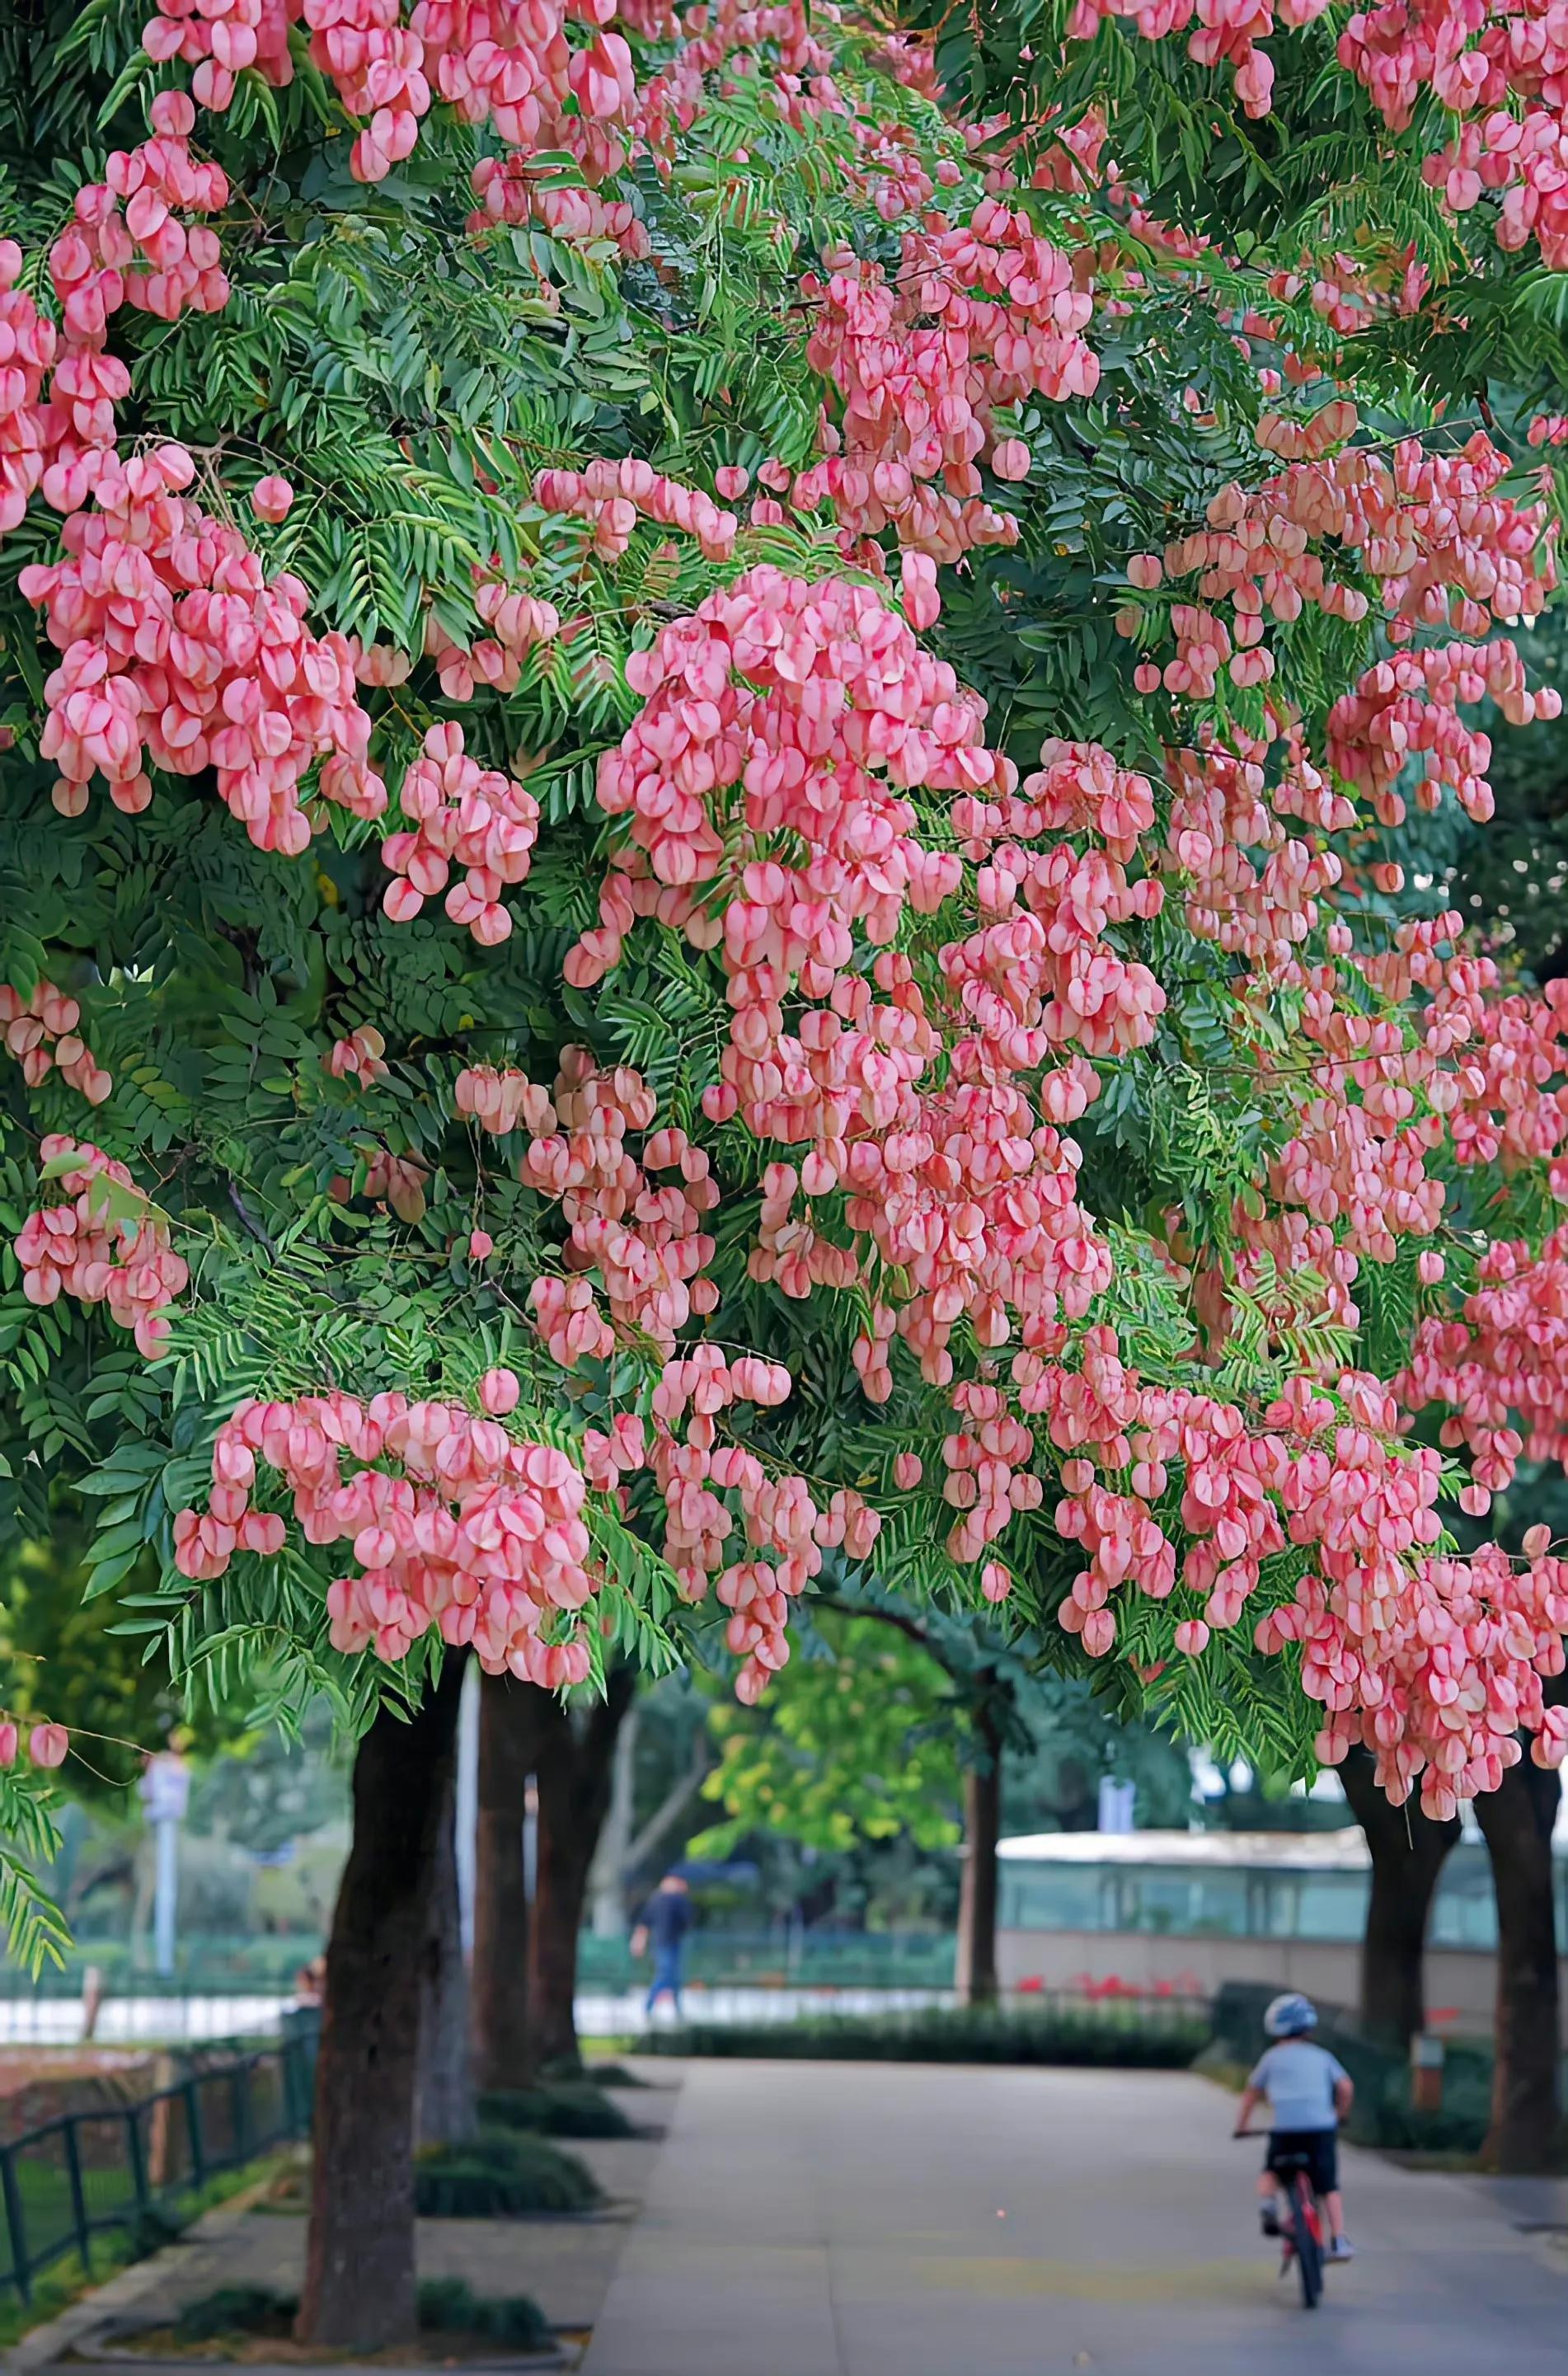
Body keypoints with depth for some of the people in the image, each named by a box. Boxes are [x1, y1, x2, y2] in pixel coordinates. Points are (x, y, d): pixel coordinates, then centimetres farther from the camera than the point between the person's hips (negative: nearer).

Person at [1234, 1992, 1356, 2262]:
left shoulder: (1273, 2058, 13)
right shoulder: (1321, 2057, 16)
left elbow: (1252, 2093, 16)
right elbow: (1346, 2088, 6)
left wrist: (1241, 2125, 27)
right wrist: (1339, 2115, 22)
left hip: (1284, 2128, -1)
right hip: (1322, 2127, 1)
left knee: (1271, 2173, 22)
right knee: (1329, 2187, 7)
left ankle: (1268, 2201, -7)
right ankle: (1339, 2241, -4)